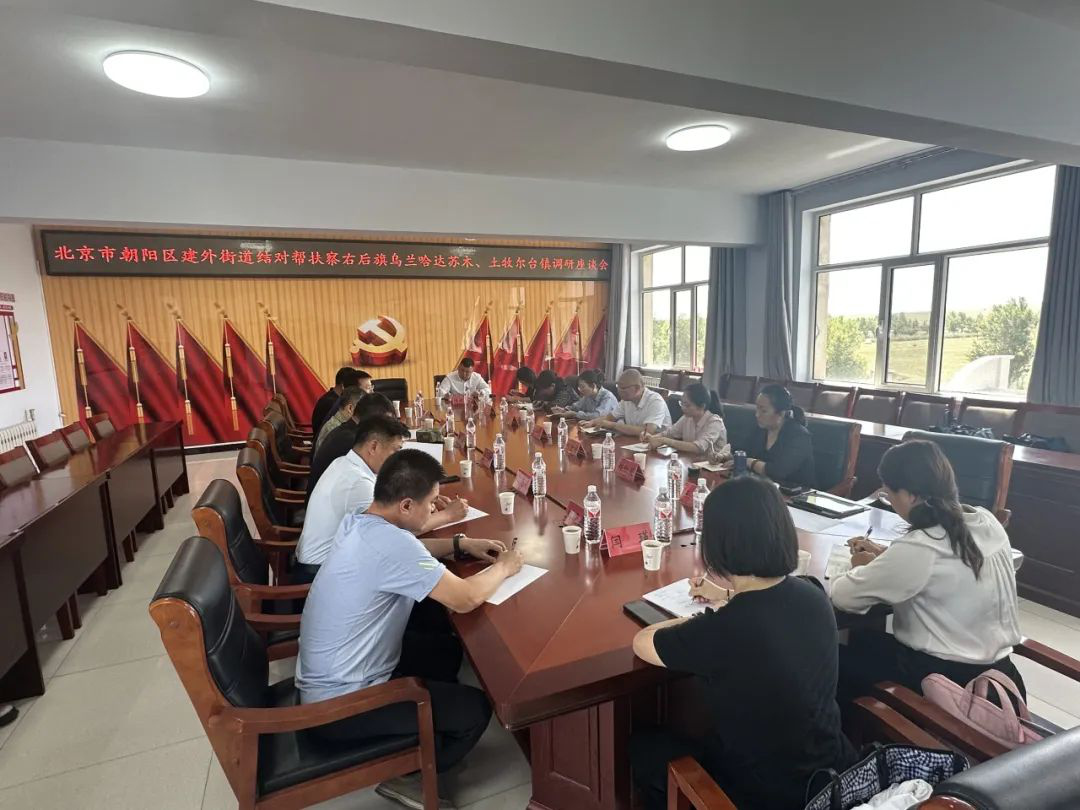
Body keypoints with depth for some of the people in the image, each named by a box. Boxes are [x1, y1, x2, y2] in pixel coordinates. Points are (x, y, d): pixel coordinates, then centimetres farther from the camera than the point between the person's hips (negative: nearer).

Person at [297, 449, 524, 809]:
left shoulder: (360, 522, -4)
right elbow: (464, 599, -29)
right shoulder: (388, 541, -33)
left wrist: (460, 543, 4)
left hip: (330, 675, 9)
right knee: (476, 709, -1)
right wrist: (503, 567, -11)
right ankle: (404, 775, 20)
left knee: (448, 651, 19)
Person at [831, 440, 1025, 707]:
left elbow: (842, 596, -22)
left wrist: (862, 568, -2)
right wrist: (885, 554, 7)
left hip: (947, 679, -8)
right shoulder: (986, 521, -6)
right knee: (866, 640, 24)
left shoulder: (919, 549, -31)